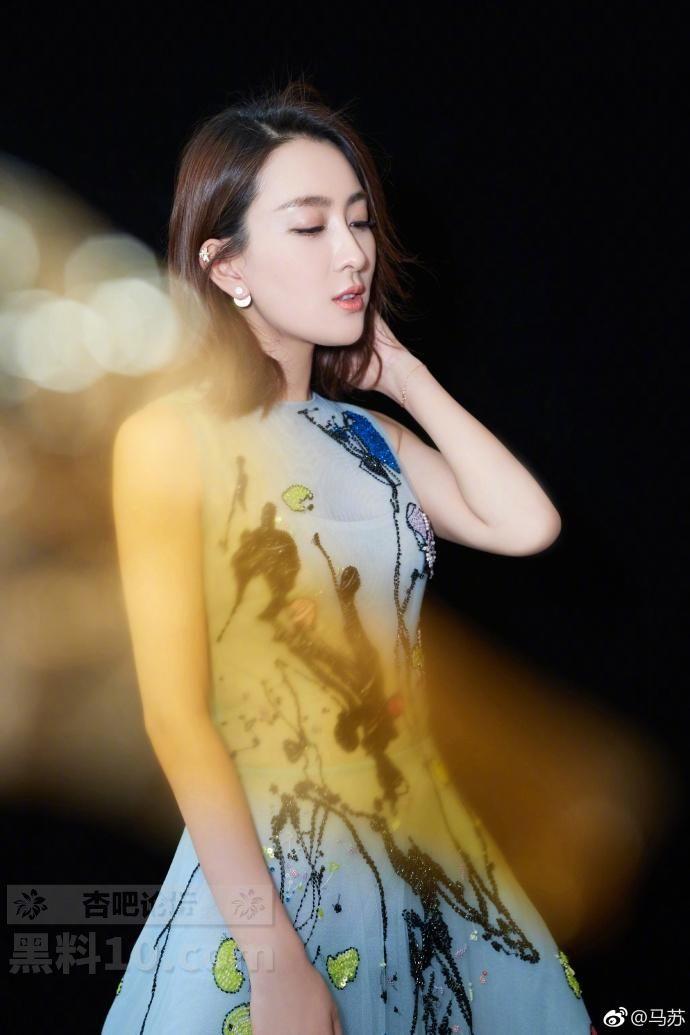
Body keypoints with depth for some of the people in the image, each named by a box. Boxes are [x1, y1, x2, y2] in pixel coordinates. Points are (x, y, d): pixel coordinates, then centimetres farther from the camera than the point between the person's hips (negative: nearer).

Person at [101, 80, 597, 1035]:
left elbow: (527, 525, -5)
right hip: (272, 876, -6)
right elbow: (177, 718, -15)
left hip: (428, 854, 6)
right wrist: (275, 959, -18)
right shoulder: (172, 436, -11)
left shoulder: (363, 431, 7)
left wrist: (406, 373, 1)